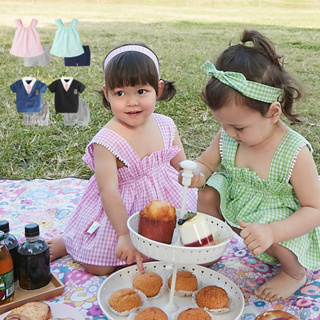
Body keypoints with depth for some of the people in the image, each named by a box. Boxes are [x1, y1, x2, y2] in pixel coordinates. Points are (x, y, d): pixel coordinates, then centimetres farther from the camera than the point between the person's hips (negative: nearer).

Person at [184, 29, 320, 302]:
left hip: (283, 224, -4)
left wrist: (272, 232, -41)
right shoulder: (228, 137, -14)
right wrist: (198, 173, -24)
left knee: (276, 245, -31)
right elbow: (206, 162, 3)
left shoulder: (295, 153, -29)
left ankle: (295, 274, 7)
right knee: (208, 195, -15)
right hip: (235, 205, 5)